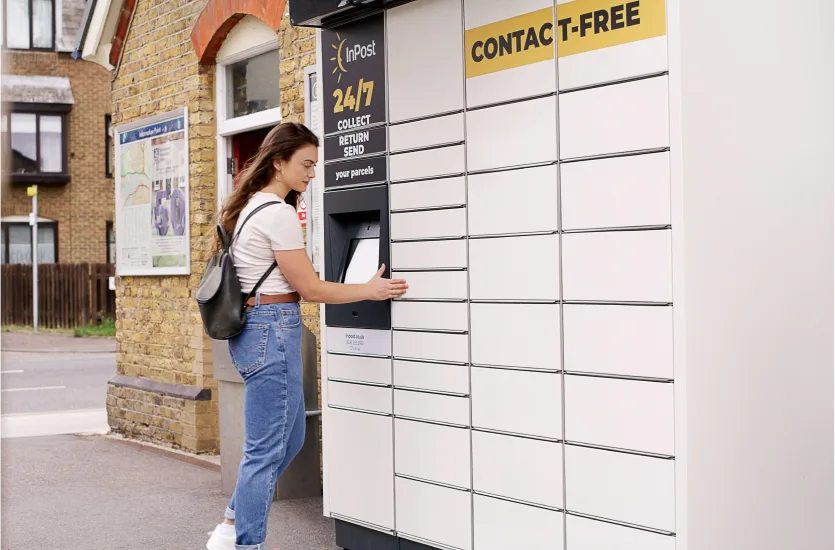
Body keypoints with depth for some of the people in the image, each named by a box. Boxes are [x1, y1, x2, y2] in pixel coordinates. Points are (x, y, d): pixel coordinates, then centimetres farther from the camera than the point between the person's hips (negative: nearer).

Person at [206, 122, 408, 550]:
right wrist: (369, 291, -6)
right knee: (265, 450, -3)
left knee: (289, 438, 18)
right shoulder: (279, 214, -15)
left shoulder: (251, 207, 14)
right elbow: (309, 288, -13)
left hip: (251, 326, 10)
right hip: (273, 328, -10)